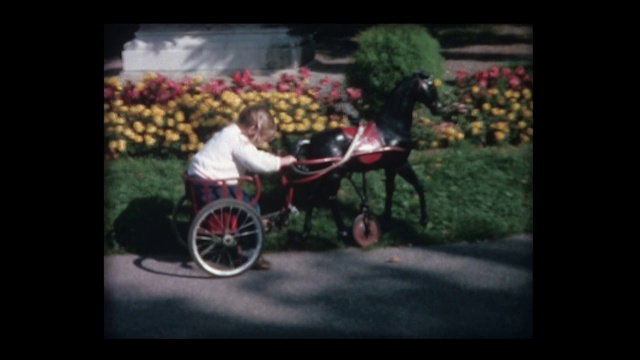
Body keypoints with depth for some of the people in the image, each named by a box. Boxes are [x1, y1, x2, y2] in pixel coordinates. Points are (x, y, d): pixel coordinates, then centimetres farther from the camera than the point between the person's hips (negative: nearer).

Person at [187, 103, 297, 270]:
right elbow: (257, 163, -22)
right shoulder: (238, 141, -18)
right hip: (210, 186, -11)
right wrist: (282, 161, -10)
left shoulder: (232, 133, 14)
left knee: (246, 200, 20)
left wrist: (274, 160, 12)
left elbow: (253, 156, 21)